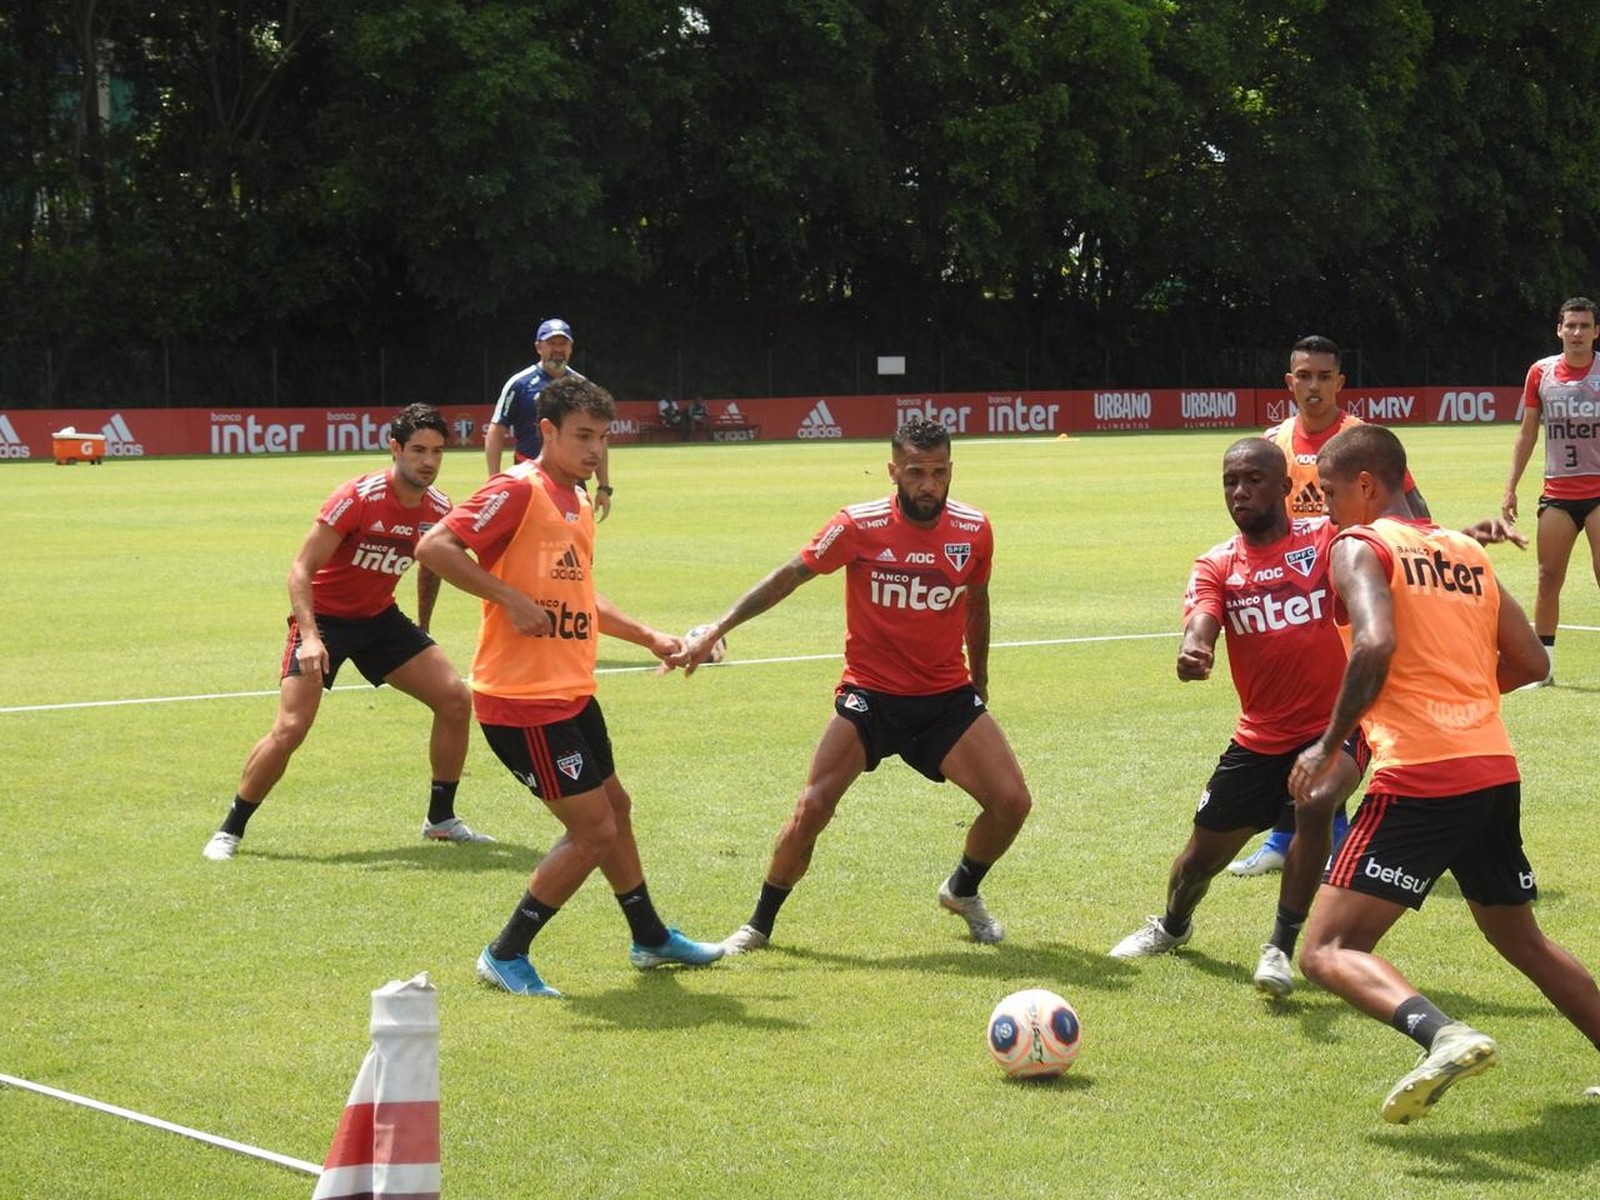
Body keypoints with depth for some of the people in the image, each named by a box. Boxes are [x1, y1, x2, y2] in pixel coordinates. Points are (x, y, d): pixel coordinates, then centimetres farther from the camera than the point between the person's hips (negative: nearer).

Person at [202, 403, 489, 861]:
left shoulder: (438, 509, -6)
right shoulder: (359, 498, -25)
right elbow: (301, 568, -24)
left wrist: (422, 629, 22)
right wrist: (309, 636, -35)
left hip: (380, 617, 6)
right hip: (324, 616, -6)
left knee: (455, 699, -5)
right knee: (289, 729, -17)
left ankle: (441, 819, 12)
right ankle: (230, 830, 2)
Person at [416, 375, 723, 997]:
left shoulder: (579, 503, 14)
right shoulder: (517, 490, -15)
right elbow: (434, 547, -24)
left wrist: (651, 638, 21)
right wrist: (512, 600, -26)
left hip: (571, 692, 10)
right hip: (523, 697, -10)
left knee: (614, 807, 23)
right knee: (593, 831, -7)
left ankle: (650, 938, 41)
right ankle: (505, 955, 4)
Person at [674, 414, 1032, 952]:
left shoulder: (974, 530, -4)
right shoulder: (859, 526, -14)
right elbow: (789, 576, -8)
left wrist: (979, 682, 22)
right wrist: (716, 629, -13)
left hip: (949, 696, 3)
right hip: (870, 695, -3)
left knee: (1011, 802, -9)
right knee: (811, 810, -14)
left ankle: (962, 891, 22)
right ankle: (760, 924, 8)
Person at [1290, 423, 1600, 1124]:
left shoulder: (1360, 547, -2)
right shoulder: (1467, 552, 18)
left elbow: (1376, 645, -19)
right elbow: (1530, 662, 17)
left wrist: (1330, 745, -10)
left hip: (1419, 777, -7)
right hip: (1496, 770, 7)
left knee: (1328, 952, -7)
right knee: (1521, 939, 27)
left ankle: (1442, 1036, -32)